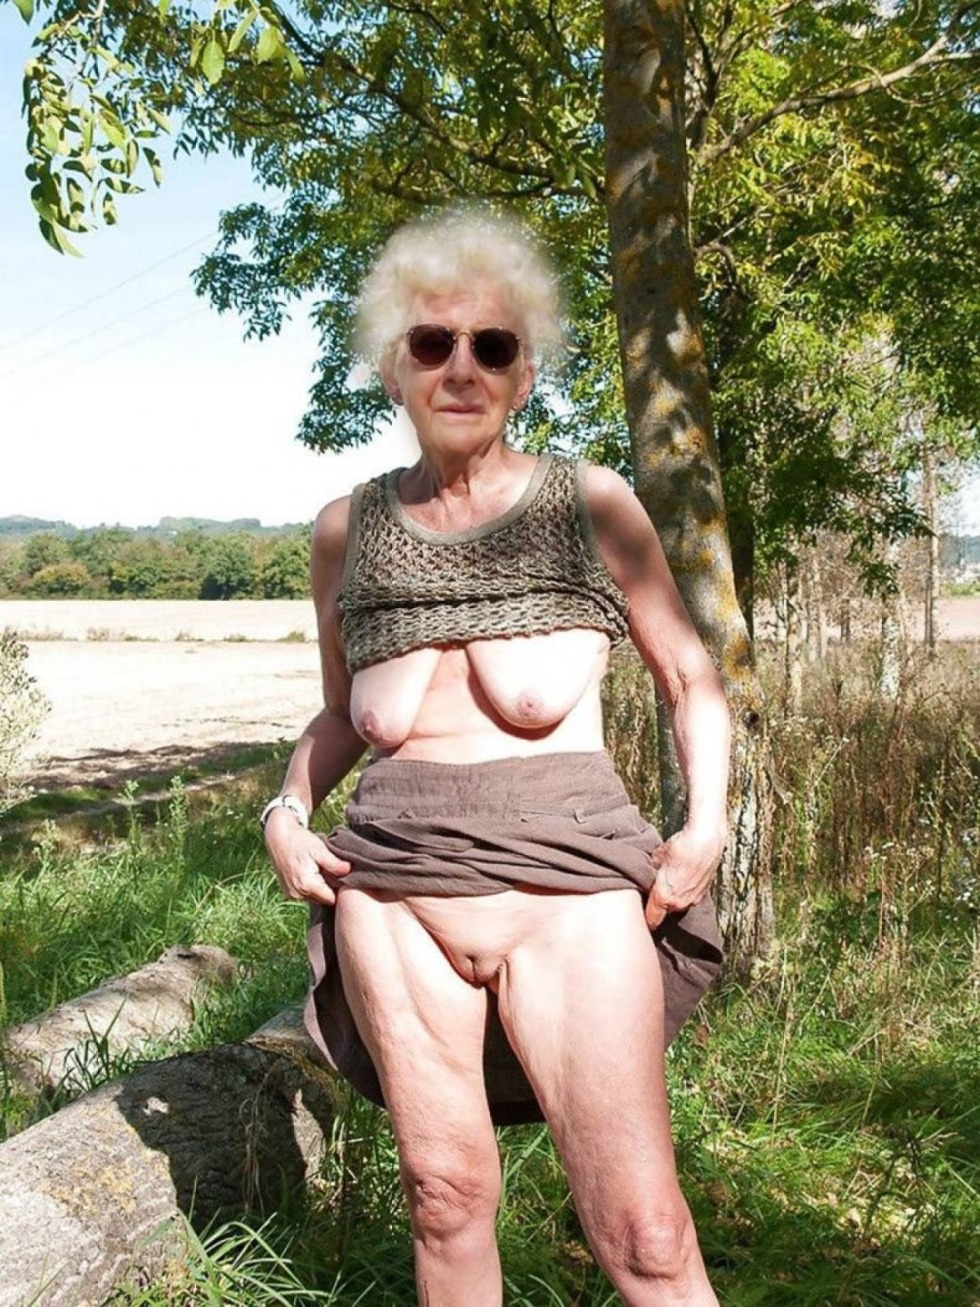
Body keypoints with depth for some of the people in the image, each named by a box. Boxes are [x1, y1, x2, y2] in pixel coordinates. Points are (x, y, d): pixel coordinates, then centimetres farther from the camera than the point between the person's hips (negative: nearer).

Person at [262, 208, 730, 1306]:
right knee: (446, 1194, 9)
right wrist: (287, 810, 4)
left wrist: (706, 823, -3)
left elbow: (690, 677, 12)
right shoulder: (349, 527, 12)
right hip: (392, 877, 3)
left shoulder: (589, 504, 6)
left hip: (567, 866, -2)